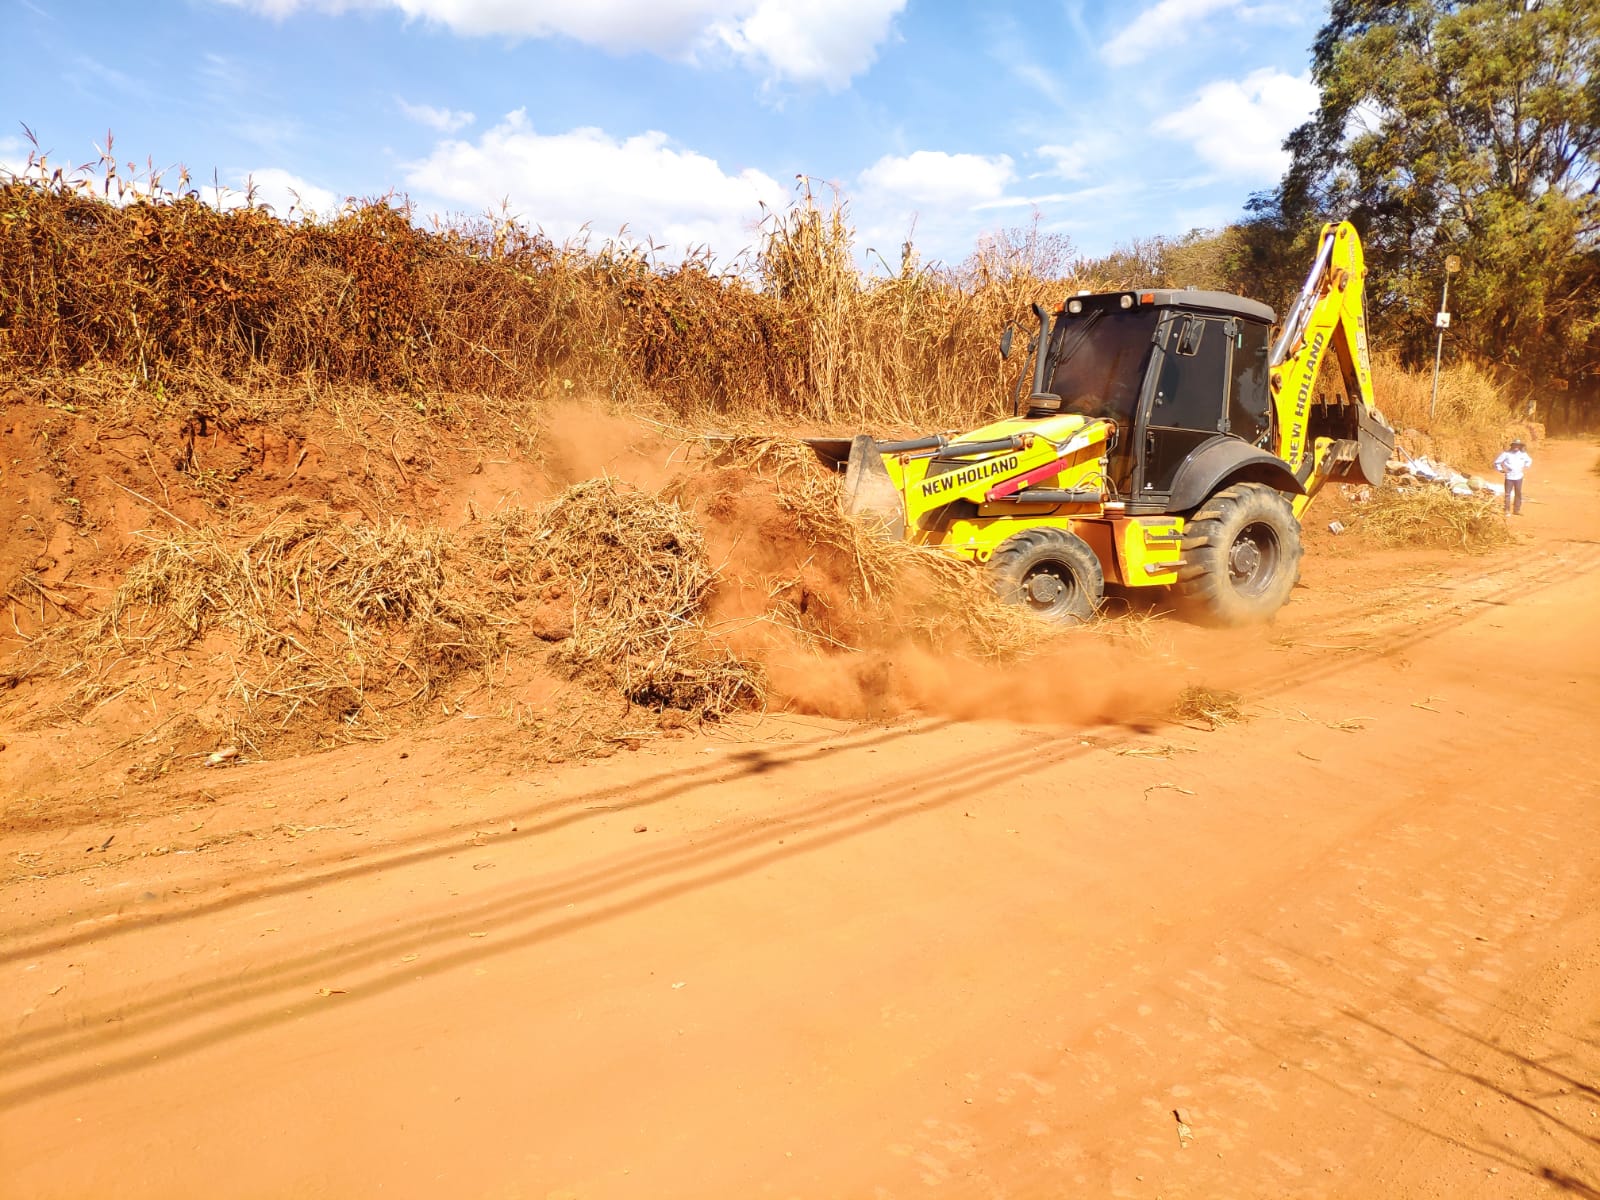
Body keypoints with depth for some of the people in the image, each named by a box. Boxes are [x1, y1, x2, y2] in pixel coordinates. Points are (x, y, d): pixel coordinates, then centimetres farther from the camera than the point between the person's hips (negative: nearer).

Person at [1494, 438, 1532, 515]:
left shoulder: (1523, 454, 2)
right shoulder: (1506, 454, -9)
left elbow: (1529, 460, 22)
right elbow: (1497, 462, -3)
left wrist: (1525, 468, 10)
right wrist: (1501, 470, -7)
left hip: (1519, 477, 3)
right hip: (1509, 477, -3)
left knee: (1518, 494, 9)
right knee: (1508, 494, -3)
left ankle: (1517, 510, 19)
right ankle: (1507, 510, 2)